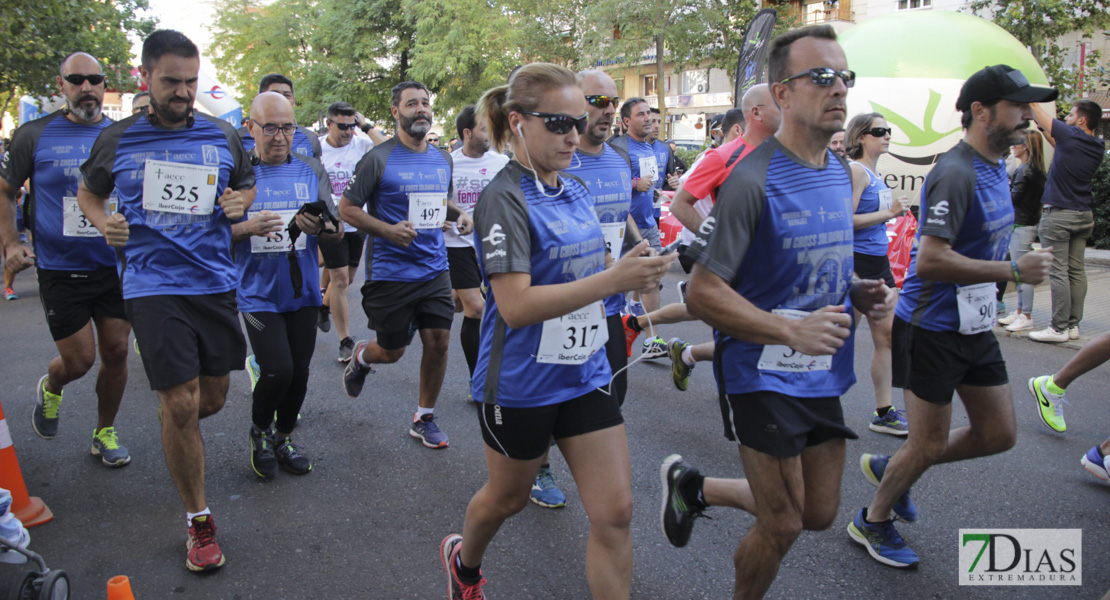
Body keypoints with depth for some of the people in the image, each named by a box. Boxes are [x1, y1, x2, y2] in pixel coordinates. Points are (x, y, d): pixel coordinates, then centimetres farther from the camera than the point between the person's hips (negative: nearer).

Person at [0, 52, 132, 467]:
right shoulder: (34, 135, -2)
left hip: (115, 267, 2)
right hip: (60, 271, -2)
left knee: (116, 351, 5)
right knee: (80, 359, -2)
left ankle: (104, 432, 25)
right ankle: (50, 388, 35)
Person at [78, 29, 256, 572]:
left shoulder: (222, 136, 5)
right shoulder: (116, 140, 3)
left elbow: (248, 184, 21)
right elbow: (88, 192, 18)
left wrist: (239, 201, -2)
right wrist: (103, 222, -3)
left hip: (216, 282, 3)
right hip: (153, 284, -3)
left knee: (212, 399, 12)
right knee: (180, 405, -7)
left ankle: (176, 428, 50)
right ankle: (198, 521, 10)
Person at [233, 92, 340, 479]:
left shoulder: (312, 171, 4)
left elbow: (337, 232, 1)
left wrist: (318, 227, -22)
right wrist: (247, 228, -23)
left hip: (302, 291, 3)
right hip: (258, 292, -3)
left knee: (299, 372, 9)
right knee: (277, 370, -13)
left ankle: (284, 438, 34)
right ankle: (259, 431, 18)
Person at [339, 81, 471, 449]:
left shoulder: (442, 159, 9)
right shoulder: (378, 159, -9)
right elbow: (347, 208, -7)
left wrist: (460, 214, 2)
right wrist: (388, 230, -21)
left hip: (435, 269, 5)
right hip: (390, 272, -4)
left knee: (438, 341, 0)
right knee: (391, 351, 6)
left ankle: (424, 418, 19)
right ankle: (360, 357, 44)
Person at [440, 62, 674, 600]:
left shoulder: (576, 192, 5)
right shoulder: (504, 199, -18)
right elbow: (515, 305, -27)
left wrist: (636, 270, 1)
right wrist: (613, 279, -32)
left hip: (585, 374, 6)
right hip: (521, 381, -6)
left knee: (615, 513, 2)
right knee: (507, 499, 19)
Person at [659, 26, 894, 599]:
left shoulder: (841, 172, 6)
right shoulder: (751, 182, -19)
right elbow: (702, 293, -20)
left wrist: (858, 292, 0)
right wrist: (792, 329, -27)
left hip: (823, 374, 8)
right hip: (764, 376, -8)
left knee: (820, 514, 17)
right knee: (782, 525, 3)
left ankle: (694, 486, 36)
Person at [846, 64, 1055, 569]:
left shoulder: (996, 168, 10)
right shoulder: (956, 173, -21)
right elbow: (929, 261, -30)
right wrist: (1015, 270, -24)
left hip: (975, 326, 9)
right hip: (933, 329, -9)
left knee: (999, 435, 13)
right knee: (929, 444, 3)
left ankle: (891, 468, 30)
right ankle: (873, 521, 27)